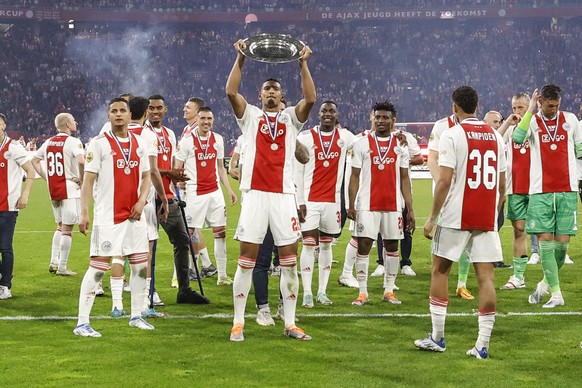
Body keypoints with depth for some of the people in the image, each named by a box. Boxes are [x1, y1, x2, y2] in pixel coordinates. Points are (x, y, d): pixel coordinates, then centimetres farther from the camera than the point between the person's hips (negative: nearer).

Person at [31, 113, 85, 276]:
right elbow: (81, 161, -29)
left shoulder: (48, 142, 10)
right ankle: (62, 267, 3)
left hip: (53, 190, 7)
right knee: (67, 229, 1)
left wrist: (46, 177, 15)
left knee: (60, 226, 21)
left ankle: (54, 261, 16)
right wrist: (82, 179, -14)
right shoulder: (73, 142, -12)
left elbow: (34, 160, 19)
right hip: (70, 190, -6)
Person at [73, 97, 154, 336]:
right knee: (98, 266, -8)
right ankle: (82, 323, -5)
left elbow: (146, 176, 16)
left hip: (134, 215, 6)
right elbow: (88, 180, -8)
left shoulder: (139, 144, 10)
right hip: (108, 216, -6)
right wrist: (84, 213, -15)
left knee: (140, 265, 9)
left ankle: (136, 316, 23)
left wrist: (142, 201, -2)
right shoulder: (100, 143, -5)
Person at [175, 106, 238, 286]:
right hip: (195, 193, -5)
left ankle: (222, 276, 12)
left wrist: (229, 190, 12)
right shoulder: (187, 141, -7)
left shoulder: (218, 139, 8)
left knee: (220, 233, 5)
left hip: (215, 192, 5)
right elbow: (177, 169, -5)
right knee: (187, 233, -4)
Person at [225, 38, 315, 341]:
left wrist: (303, 64, -9)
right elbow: (231, 92, -4)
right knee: (246, 260, -1)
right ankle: (238, 322, 5)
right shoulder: (250, 115, 11)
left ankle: (290, 324, 8)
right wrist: (240, 59, -9)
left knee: (289, 261, 2)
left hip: (284, 195, 1)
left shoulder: (291, 117, 13)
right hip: (255, 194, -1)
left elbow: (310, 99, -5)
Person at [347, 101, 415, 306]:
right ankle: (362, 292, 1)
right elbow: (354, 177, 2)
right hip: (368, 204, -2)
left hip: (393, 205, 2)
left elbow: (404, 179, 9)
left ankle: (389, 290, 15)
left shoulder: (400, 145, 8)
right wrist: (351, 205, -5)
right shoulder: (362, 144, 2)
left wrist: (410, 209, 4)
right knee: (363, 245, -5)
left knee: (392, 246, 6)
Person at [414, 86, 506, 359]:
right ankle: (483, 344, -1)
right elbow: (502, 185, 13)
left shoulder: (452, 135, -7)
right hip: (487, 218, 4)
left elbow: (445, 181, -13)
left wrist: (432, 218, -7)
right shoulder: (495, 136, 10)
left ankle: (437, 337, 13)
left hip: (456, 216, -4)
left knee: (439, 270, 10)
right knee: (485, 276, 3)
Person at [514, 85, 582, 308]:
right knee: (545, 241, -5)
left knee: (562, 241, 0)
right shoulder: (532, 121, 2)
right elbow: (518, 138, -20)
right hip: (540, 191, -2)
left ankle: (546, 283, 22)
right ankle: (556, 294, 1)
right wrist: (531, 110, -18)